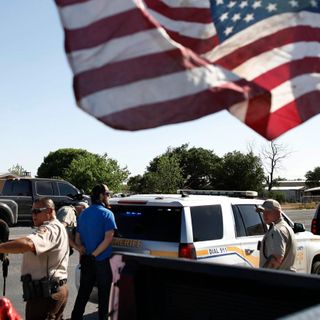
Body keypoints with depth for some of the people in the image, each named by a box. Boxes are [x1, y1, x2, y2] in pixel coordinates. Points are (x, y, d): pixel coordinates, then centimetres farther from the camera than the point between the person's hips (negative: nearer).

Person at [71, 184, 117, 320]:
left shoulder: (83, 214, 7)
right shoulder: (106, 213, -12)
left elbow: (77, 239, 10)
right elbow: (108, 238, -22)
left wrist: (84, 254, 12)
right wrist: (94, 254, -16)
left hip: (86, 261, 6)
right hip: (102, 260, -6)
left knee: (83, 292, 15)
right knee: (104, 293, 8)